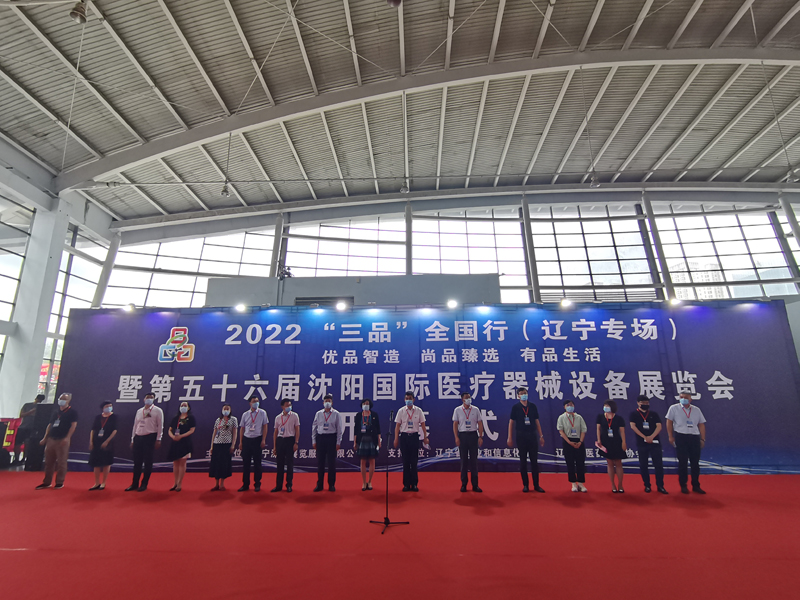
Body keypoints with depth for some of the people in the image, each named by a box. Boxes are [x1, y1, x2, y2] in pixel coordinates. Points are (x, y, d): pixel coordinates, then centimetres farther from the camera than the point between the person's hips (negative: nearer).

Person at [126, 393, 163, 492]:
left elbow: (160, 426, -4)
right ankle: (134, 484, 18)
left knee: (148, 462, 1)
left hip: (150, 438, -4)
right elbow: (135, 426, 16)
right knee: (137, 462, 8)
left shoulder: (158, 411, -1)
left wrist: (158, 440, -10)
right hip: (138, 437, 4)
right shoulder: (139, 411, 13)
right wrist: (132, 440, 11)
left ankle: (144, 484, 11)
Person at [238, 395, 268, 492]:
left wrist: (263, 440, -7)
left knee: (257, 463, 4)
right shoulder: (245, 414, 6)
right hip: (246, 439, 2)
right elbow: (242, 428, 10)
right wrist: (240, 442, 5)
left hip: (257, 439, -2)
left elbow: (265, 426, 0)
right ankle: (245, 484, 16)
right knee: (245, 463, 5)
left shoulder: (262, 413, 0)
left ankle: (257, 485, 14)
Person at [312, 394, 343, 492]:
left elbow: (339, 429, 1)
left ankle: (331, 485, 15)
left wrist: (338, 442, -4)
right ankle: (319, 485, 17)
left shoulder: (336, 414, 2)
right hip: (320, 438, 2)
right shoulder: (318, 413, 7)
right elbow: (314, 427, 10)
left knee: (331, 462, 2)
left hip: (332, 438, -2)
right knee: (320, 462, 6)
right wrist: (314, 441, 4)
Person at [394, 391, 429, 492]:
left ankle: (414, 484, 12)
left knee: (414, 461, 2)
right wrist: (396, 439, -1)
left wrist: (425, 437, 0)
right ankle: (406, 484, 14)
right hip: (404, 436, 0)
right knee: (405, 461, 5)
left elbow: (422, 425, 5)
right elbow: (397, 426, 3)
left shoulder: (418, 411, 2)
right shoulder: (401, 411, 2)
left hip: (414, 436, 0)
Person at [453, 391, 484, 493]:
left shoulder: (476, 410, 6)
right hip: (462, 435, -1)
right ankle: (463, 484, 14)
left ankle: (475, 485, 11)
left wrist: (480, 437, -1)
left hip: (473, 435, 1)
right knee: (463, 460, 5)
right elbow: (455, 424, 2)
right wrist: (456, 437, -6)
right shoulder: (457, 410, 3)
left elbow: (480, 424, 6)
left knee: (474, 460, 3)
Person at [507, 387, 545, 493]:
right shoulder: (515, 407, -1)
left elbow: (537, 422, 10)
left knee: (534, 460, 4)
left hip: (532, 435, 2)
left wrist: (541, 436, 5)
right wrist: (509, 437, -5)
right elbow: (511, 422, 0)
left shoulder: (532, 406, 6)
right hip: (521, 435, -2)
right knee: (523, 461, 5)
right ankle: (525, 485, 14)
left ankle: (536, 485, 12)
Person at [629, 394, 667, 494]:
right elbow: (633, 426, -6)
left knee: (659, 464, 1)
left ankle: (660, 486, 10)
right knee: (643, 465, 3)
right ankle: (647, 486, 14)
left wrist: (652, 436, -14)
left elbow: (659, 426, 0)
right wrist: (644, 437, -14)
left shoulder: (654, 414, 9)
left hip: (655, 442, 1)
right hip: (641, 443, -1)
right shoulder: (634, 414, 4)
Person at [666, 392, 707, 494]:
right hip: (680, 437, -3)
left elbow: (701, 424, 11)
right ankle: (683, 486, 11)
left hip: (695, 437, 3)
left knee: (695, 462, 8)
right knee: (682, 462, 1)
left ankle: (696, 485, 20)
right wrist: (671, 437, -3)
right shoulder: (674, 408, 0)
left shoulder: (696, 410, 10)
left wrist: (702, 439, 4)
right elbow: (669, 422, 1)